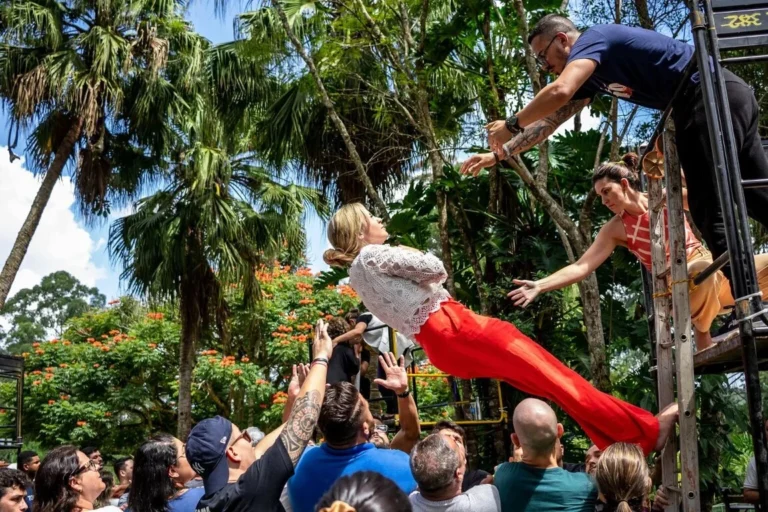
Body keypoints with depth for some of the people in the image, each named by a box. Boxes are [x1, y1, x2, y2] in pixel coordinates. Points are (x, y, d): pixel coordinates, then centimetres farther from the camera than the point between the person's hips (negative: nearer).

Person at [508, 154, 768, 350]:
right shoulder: (615, 229, -5)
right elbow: (581, 266, -11)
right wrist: (540, 285, -23)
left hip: (717, 271, 3)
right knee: (703, 268, -38)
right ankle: (703, 336, -18)